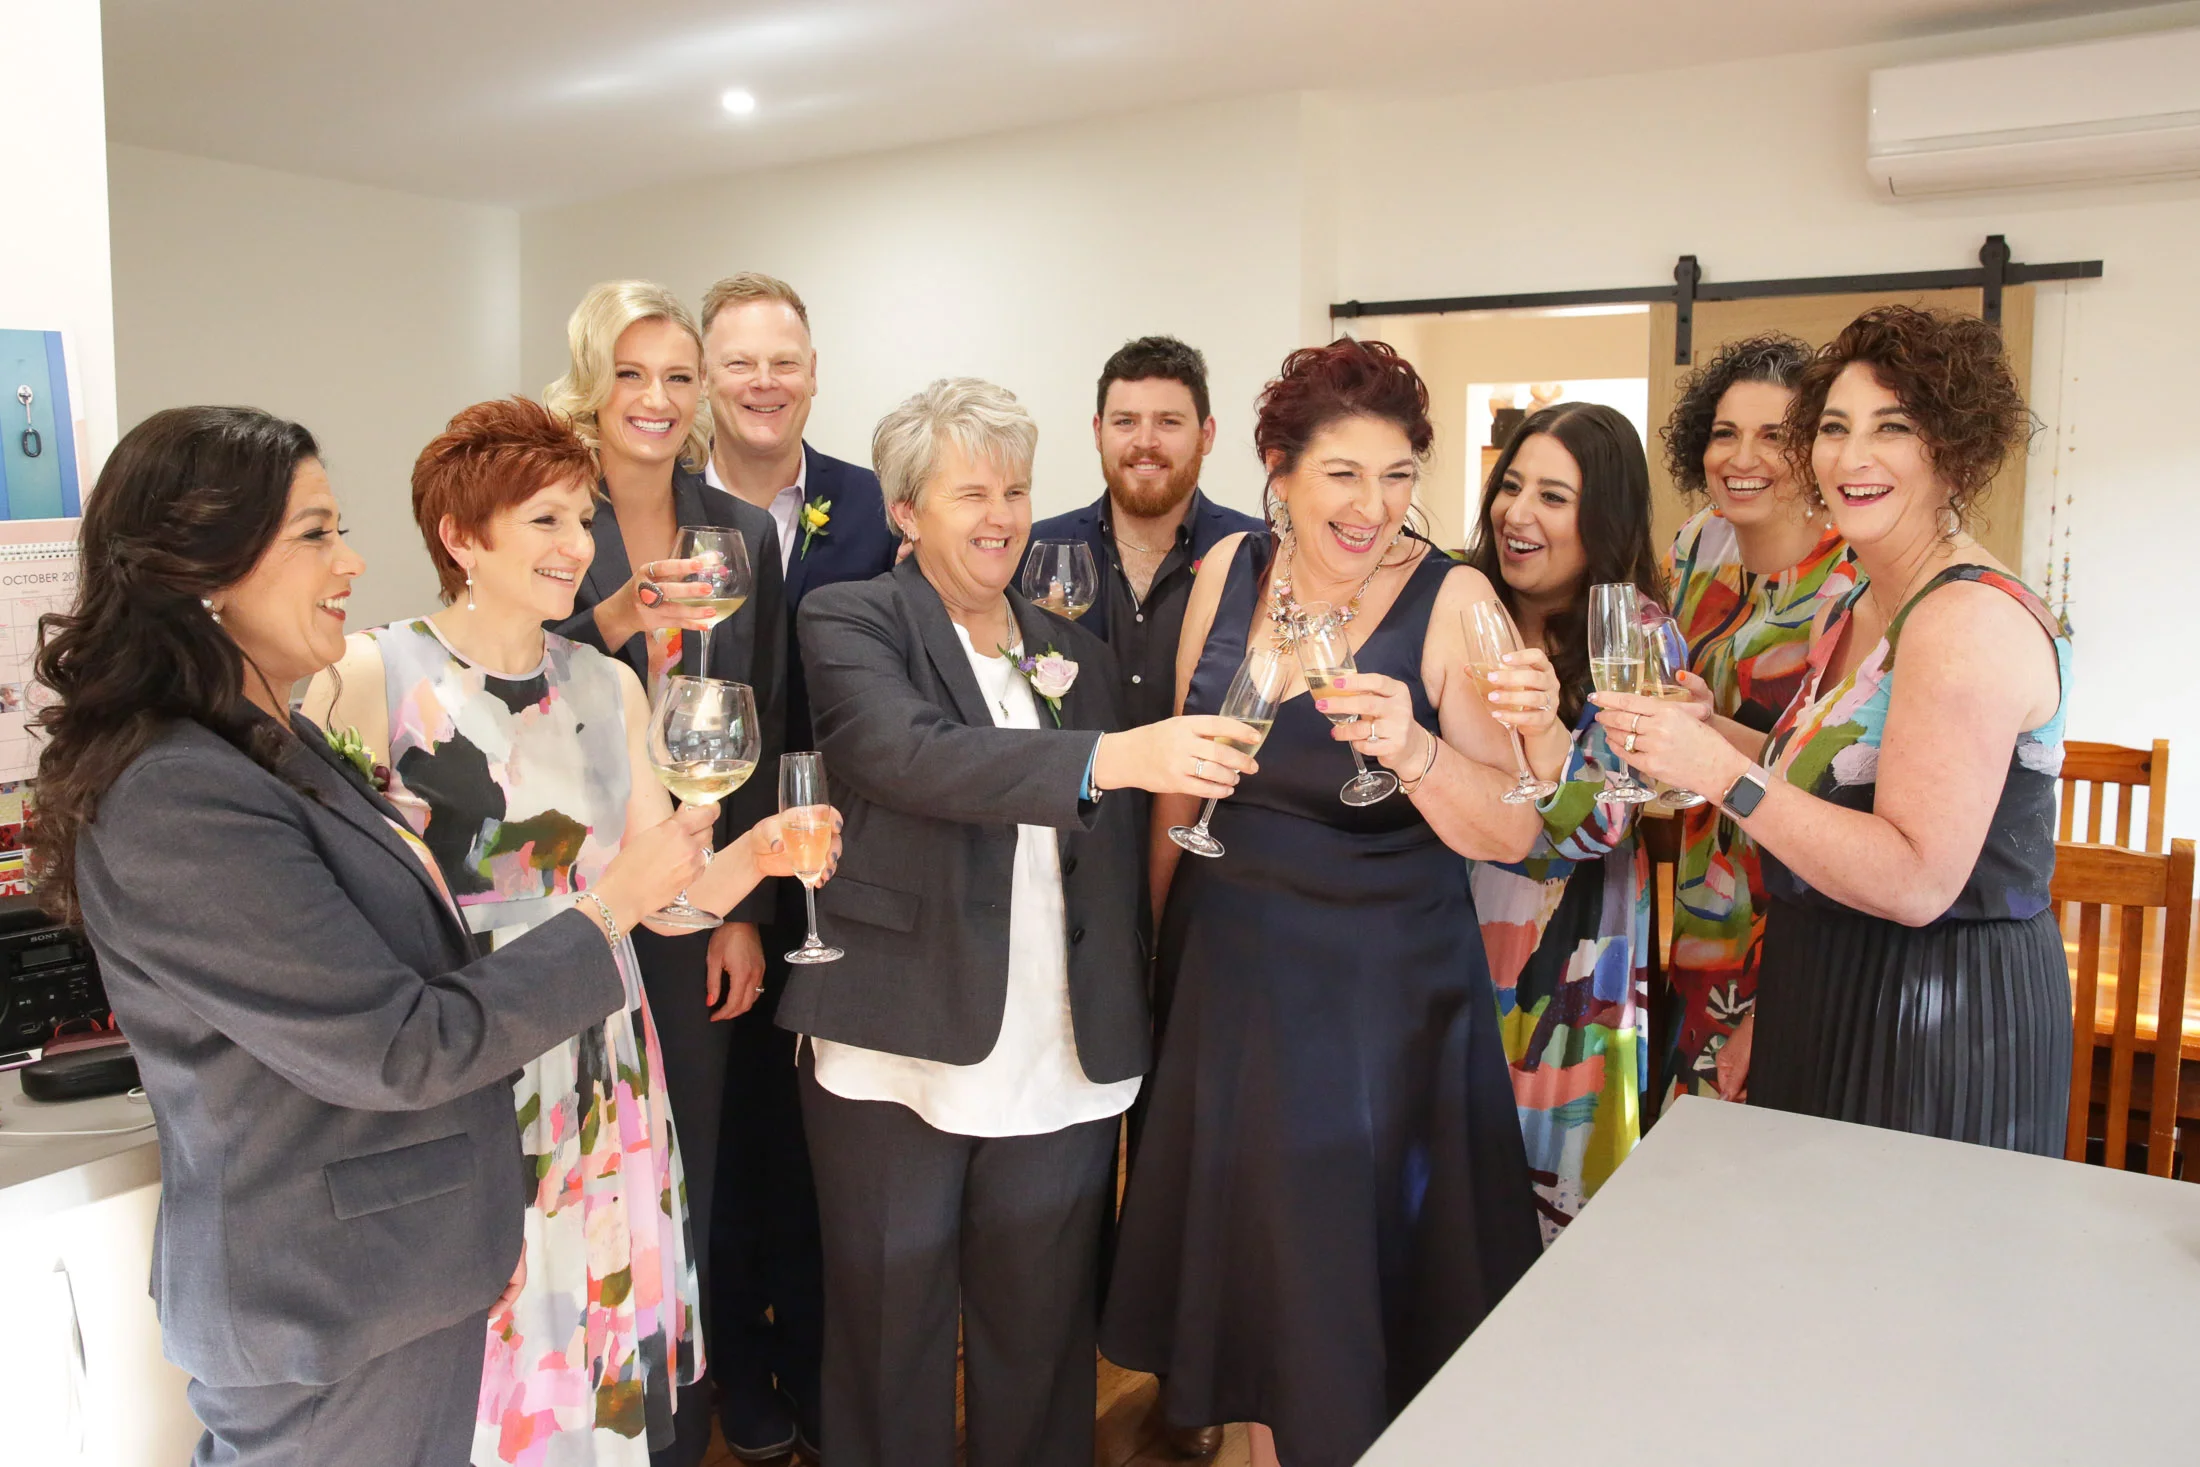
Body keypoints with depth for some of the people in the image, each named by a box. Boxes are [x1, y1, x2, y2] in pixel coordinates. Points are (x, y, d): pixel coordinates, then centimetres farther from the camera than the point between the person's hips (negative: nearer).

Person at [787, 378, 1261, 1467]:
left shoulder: (1071, 652, 14)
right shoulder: (850, 622, -1)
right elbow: (909, 754, -22)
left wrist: (1128, 1031, 11)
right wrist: (1110, 756, -32)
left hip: (1061, 1075, 4)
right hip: (898, 1060, -4)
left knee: (1039, 1350, 14)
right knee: (891, 1346, 10)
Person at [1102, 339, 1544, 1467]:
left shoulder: (1452, 600, -14)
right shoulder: (1230, 570, -1)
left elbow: (1514, 833, -19)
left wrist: (1414, 750, -37)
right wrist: (1158, 933, 14)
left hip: (1385, 993, -4)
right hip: (1232, 978, 4)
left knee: (1357, 1278, 9)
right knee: (1251, 1267, 18)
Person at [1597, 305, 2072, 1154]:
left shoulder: (1972, 617, -21)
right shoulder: (1849, 611, 9)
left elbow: (1917, 882, -27)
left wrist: (1724, 774, -29)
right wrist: (1707, 733, 2)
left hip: (1943, 1016, -9)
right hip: (1830, 995, 9)